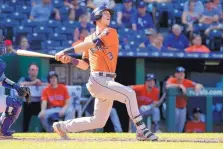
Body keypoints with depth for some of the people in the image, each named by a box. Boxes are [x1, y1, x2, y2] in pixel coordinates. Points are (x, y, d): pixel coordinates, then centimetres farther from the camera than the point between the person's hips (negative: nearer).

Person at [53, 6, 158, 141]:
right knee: (129, 94, -24)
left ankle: (62, 127, 27)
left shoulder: (111, 32, 7)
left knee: (98, 122, 10)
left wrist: (66, 51, -9)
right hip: (98, 80, -3)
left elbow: (92, 44, -8)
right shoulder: (89, 39, 11)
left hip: (108, 82, 3)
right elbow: (85, 65, 15)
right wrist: (70, 60, -1)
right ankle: (142, 131, -21)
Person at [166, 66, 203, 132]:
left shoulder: (187, 82, -2)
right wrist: (179, 85, -40)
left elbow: (200, 86, -3)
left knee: (181, 126, 9)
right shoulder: (172, 80, -11)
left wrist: (198, 86, -27)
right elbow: (168, 86, -35)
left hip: (183, 107, 4)